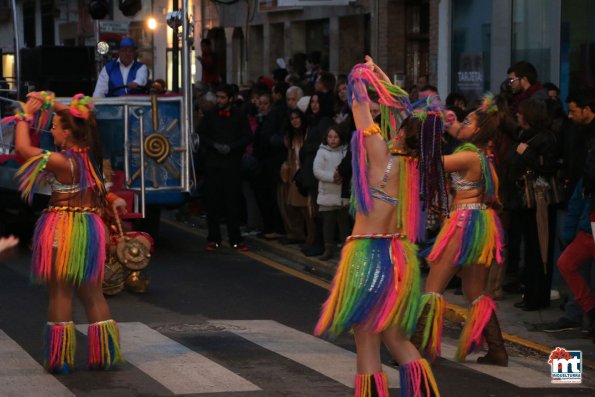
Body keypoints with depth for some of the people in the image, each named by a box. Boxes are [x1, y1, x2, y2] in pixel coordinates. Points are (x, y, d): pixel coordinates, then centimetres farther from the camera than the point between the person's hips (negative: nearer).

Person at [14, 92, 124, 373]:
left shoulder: (62, 162, -18)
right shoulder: (89, 154, 1)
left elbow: (22, 147, -12)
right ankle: (105, 355, 13)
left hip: (63, 229, -6)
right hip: (90, 226, 6)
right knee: (93, 294, 12)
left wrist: (26, 114, -1)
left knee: (60, 293, 4)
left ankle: (60, 359, 7)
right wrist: (47, 102, 17)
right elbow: (76, 119, 20)